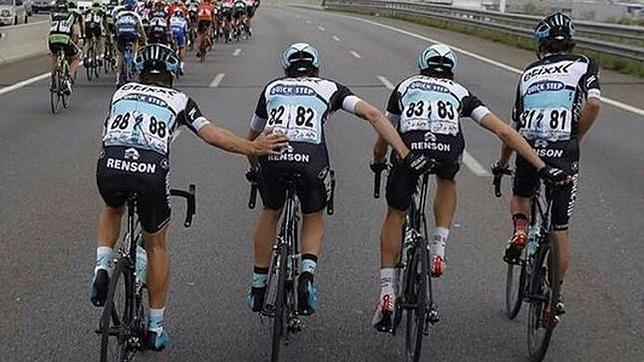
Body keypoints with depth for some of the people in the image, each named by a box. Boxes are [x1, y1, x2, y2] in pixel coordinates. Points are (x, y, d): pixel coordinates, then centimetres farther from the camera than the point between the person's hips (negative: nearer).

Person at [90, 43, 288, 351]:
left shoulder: (121, 92, 29)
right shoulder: (178, 100, 21)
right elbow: (210, 133, 7)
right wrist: (251, 148, 6)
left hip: (110, 164, 2)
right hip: (152, 170, -2)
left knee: (112, 210, 38)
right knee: (156, 246, 20)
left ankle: (103, 267, 12)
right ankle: (155, 327, 23)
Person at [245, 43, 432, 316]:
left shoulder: (272, 88, 31)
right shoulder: (330, 88, 25)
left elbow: (252, 137, 42)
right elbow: (372, 113, 9)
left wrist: (254, 169, 61)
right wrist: (406, 155, 5)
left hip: (271, 154, 1)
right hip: (311, 158, -1)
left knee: (270, 213, 30)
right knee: (314, 218, 26)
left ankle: (258, 288, 34)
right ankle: (307, 274, 2)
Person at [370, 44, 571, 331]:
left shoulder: (405, 87, 35)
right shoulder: (460, 93, 32)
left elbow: (384, 134, 42)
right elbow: (504, 131, 21)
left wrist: (378, 163, 63)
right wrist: (542, 168, 19)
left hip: (410, 146, 0)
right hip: (448, 149, 0)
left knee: (395, 215, 21)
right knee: (446, 183, 38)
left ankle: (386, 294, 14)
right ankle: (438, 248, 22)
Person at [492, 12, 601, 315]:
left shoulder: (529, 72, 18)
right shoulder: (583, 65, 8)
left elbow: (513, 128, 24)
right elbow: (593, 103, -12)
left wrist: (502, 164, 37)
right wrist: (576, 138, 2)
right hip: (563, 153, -2)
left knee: (520, 196, 34)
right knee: (560, 229, 12)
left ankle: (519, 231, 4)